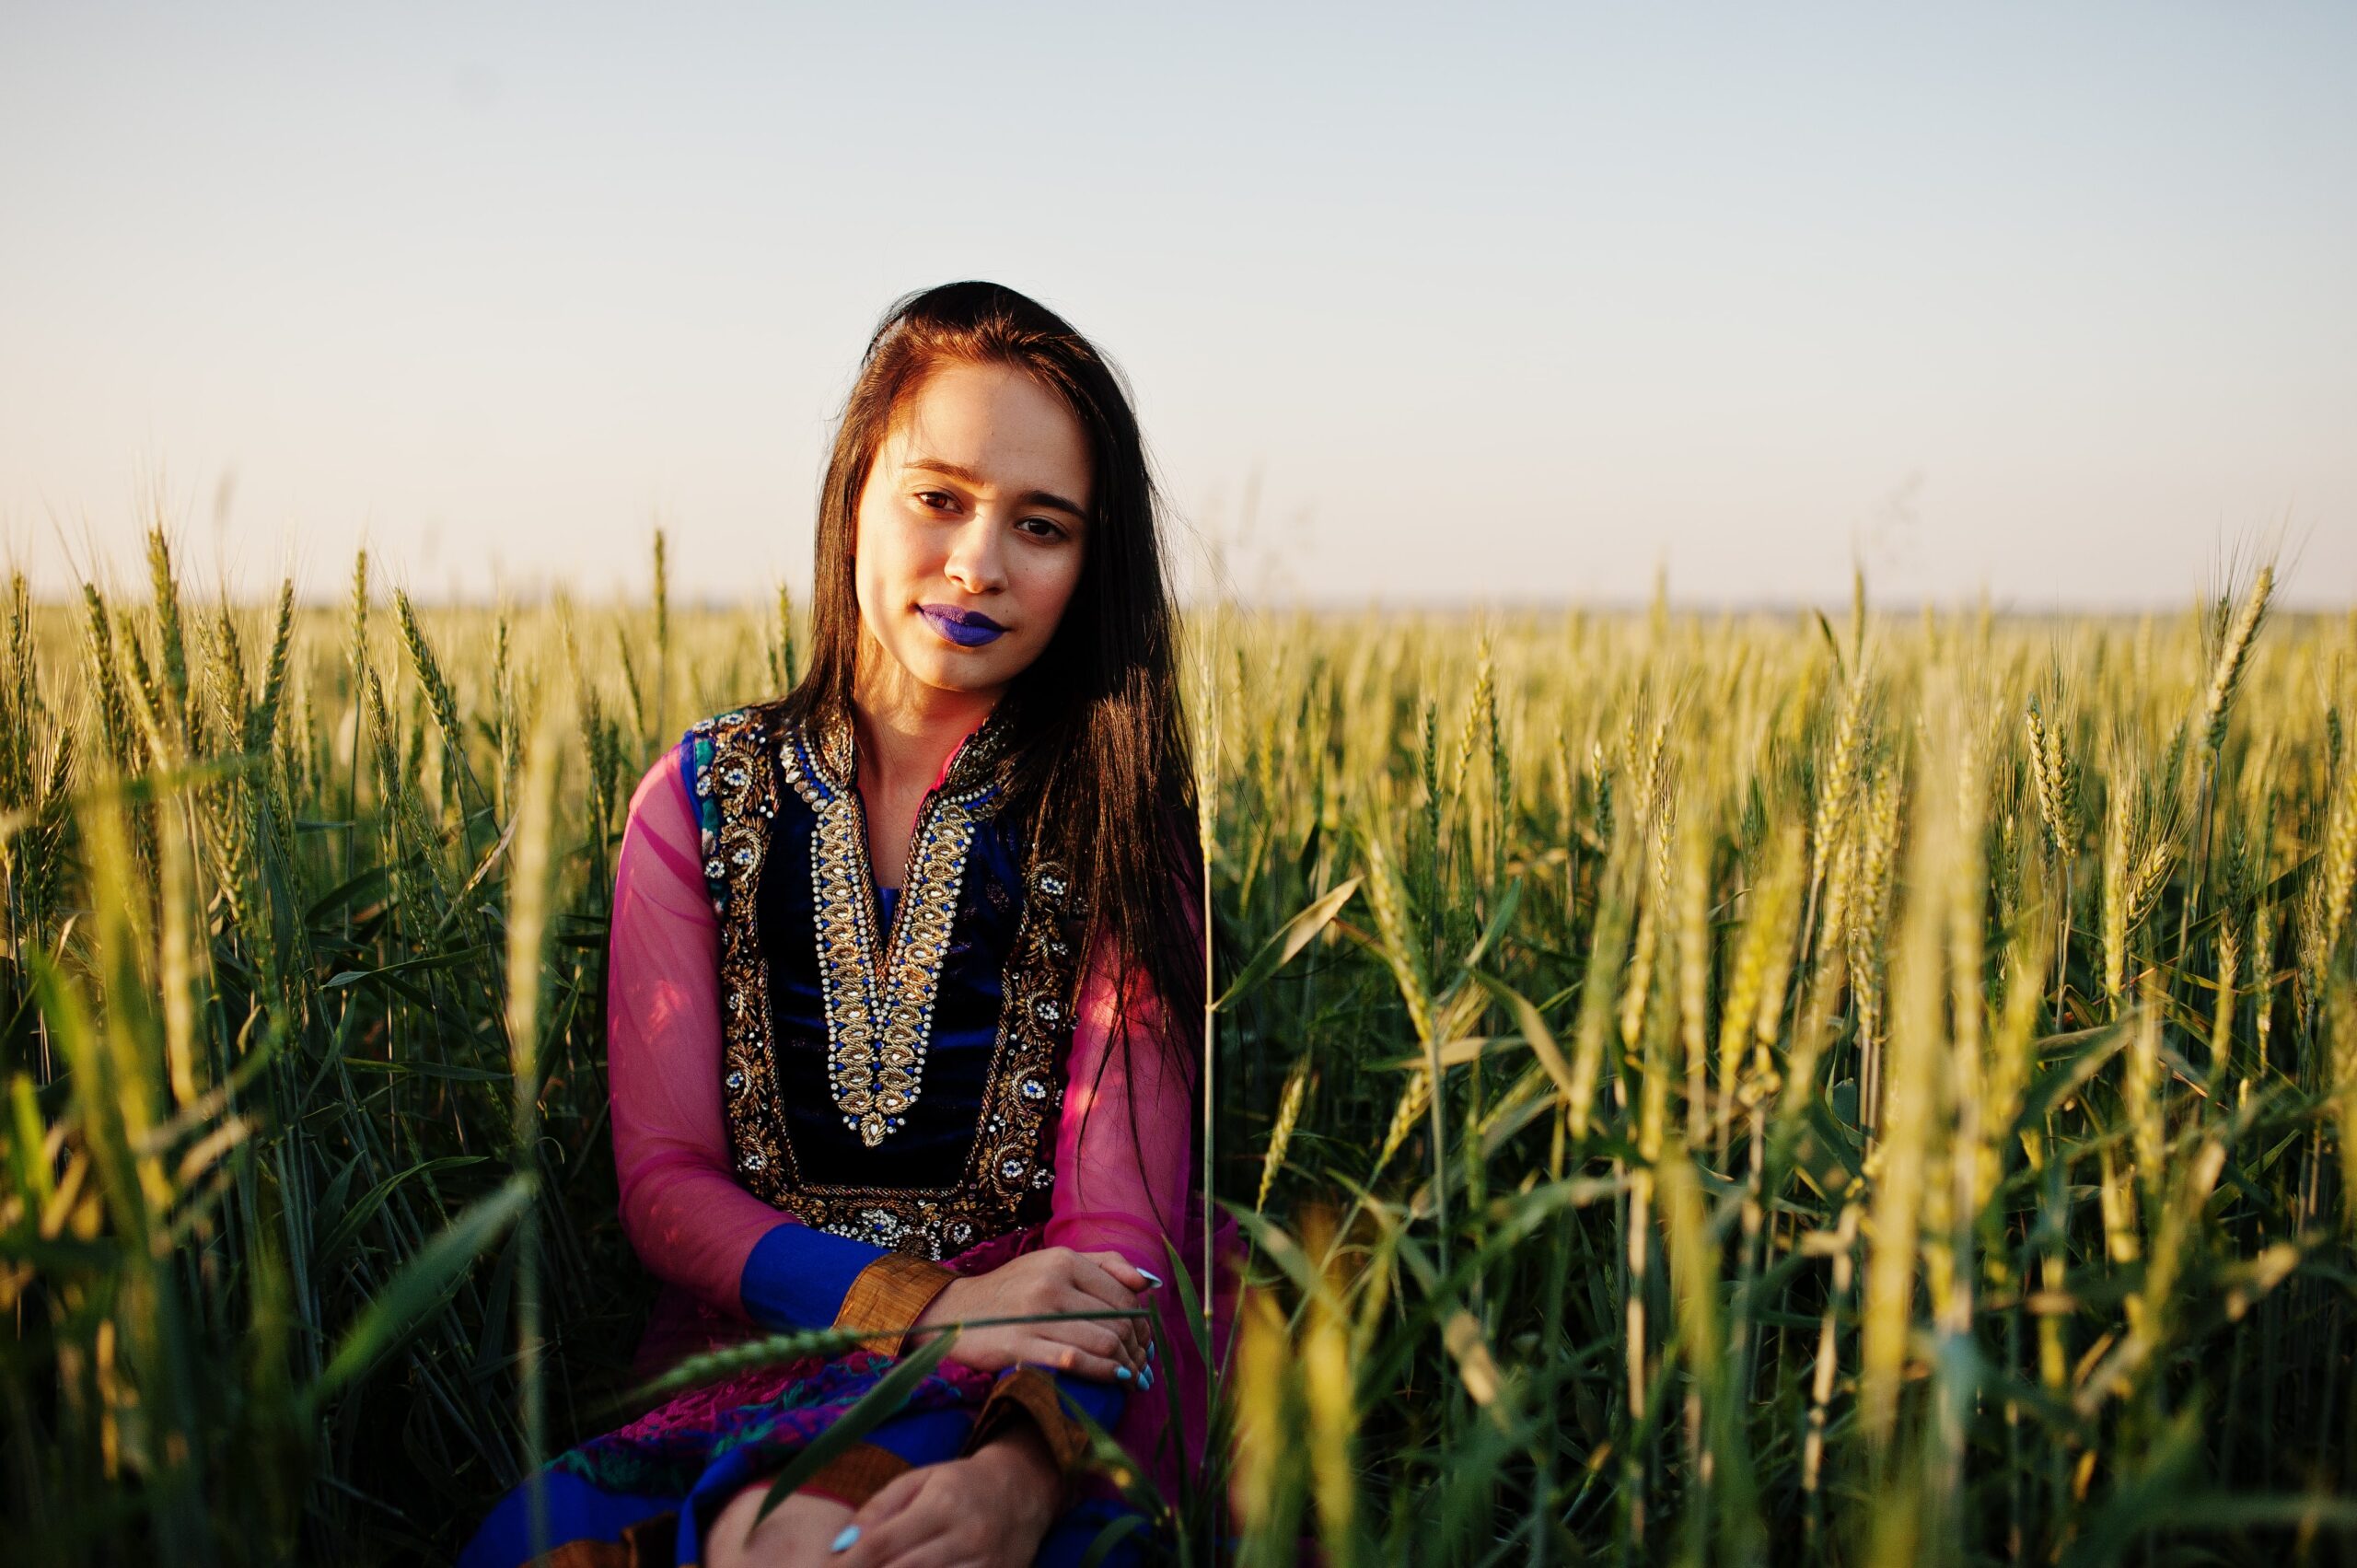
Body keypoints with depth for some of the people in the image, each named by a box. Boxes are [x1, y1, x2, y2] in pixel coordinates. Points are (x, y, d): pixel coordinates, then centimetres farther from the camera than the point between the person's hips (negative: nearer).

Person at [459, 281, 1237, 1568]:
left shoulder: (1112, 817, -1)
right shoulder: (701, 799, 6)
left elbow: (1120, 1225, -9)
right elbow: (662, 1180, 2)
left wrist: (1025, 1465, -30)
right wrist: (924, 1304, -15)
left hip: (1052, 1399, -2)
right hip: (756, 1344, 3)